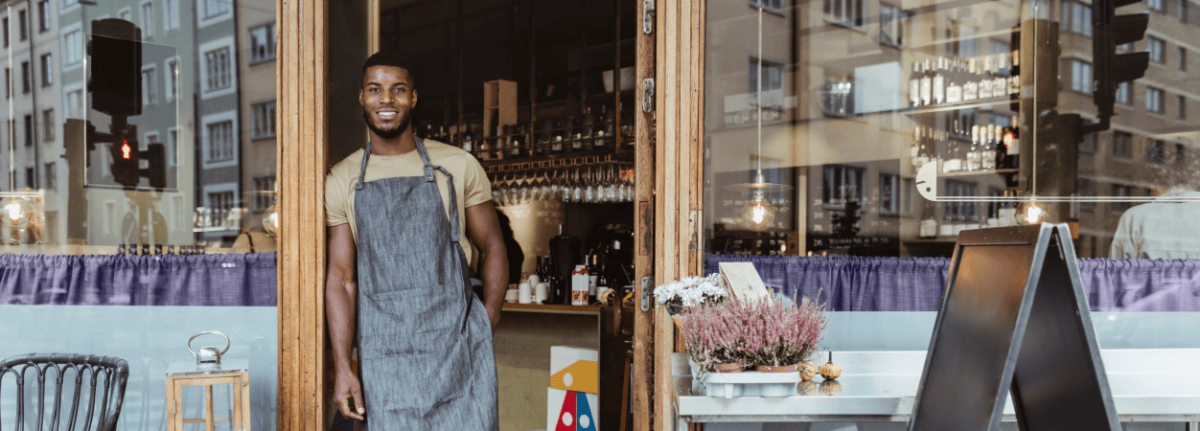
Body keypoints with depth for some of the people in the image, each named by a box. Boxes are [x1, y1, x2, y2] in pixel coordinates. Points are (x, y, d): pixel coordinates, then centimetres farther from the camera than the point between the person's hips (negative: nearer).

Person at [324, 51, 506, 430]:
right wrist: (342, 366, -1)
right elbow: (341, 278, 6)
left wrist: (488, 325, -2)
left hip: (456, 345, -1)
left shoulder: (458, 167, 4)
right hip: (383, 353, 1)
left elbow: (492, 248, 9)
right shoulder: (342, 182, 8)